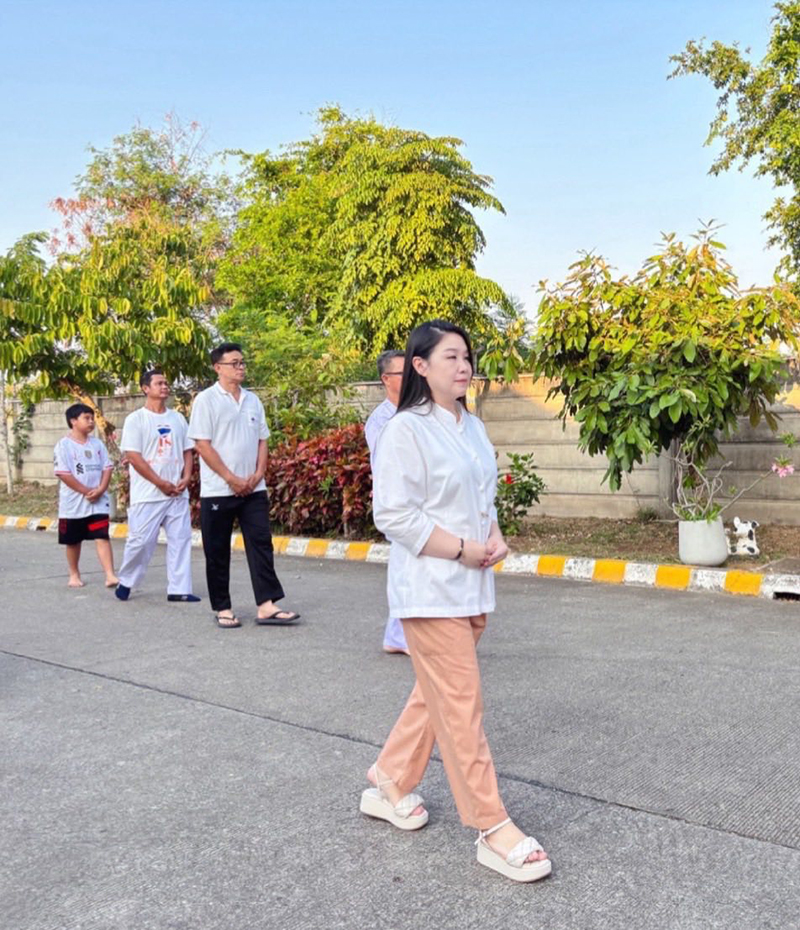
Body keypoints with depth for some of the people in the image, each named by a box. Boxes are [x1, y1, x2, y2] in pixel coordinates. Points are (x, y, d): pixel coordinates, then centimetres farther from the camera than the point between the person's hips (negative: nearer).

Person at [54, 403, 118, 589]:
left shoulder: (97, 443, 6)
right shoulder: (64, 445, -8)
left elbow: (107, 468, 5)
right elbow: (63, 473, -14)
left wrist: (100, 490, -11)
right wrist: (86, 491, -15)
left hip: (98, 503, 2)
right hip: (73, 503, -2)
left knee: (102, 537, -8)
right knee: (73, 541, 12)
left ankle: (110, 575, -13)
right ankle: (74, 575, 29)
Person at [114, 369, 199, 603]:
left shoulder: (178, 418, 12)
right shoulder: (136, 419, -4)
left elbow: (187, 451, 15)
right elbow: (133, 457, -10)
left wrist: (186, 478, -3)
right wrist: (161, 483, -12)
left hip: (178, 493, 5)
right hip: (147, 495, -5)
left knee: (181, 539, 2)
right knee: (141, 540, -1)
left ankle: (178, 589, 7)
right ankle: (125, 581, 22)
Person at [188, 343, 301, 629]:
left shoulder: (253, 400, 11)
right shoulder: (206, 400, -5)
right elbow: (202, 445, -10)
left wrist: (258, 474, -2)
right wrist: (232, 479, -13)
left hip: (253, 488, 5)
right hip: (218, 490, -4)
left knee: (261, 544, -1)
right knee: (218, 552, 3)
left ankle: (266, 605, 1)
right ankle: (222, 608, 14)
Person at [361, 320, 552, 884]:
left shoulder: (473, 427, 12)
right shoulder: (406, 429, -13)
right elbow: (394, 515, -18)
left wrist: (495, 539, 2)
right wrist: (464, 550, -16)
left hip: (473, 586, 8)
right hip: (431, 589, -8)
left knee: (435, 696, 17)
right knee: (462, 707, -5)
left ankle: (389, 787, 35)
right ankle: (493, 829, 5)